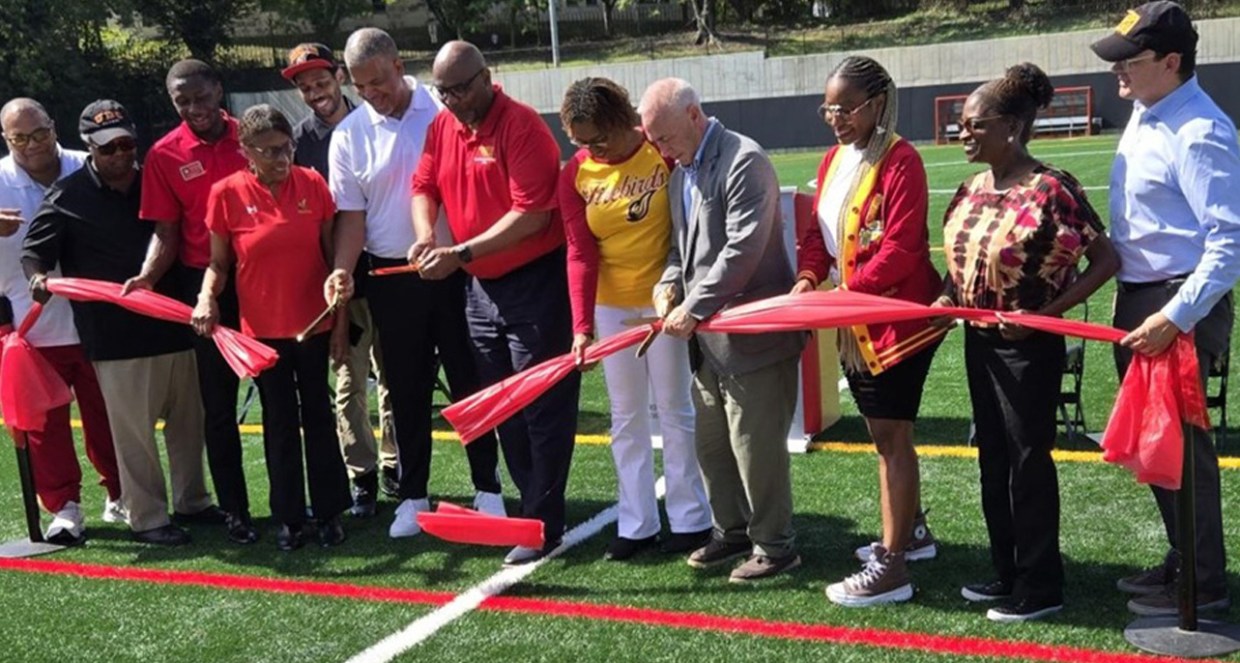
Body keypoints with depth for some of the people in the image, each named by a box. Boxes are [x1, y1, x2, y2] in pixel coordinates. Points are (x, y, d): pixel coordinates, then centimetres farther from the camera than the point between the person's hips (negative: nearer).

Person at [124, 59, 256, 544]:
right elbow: (166, 232, -1)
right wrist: (147, 277, -18)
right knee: (219, 401, 6)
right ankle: (233, 508, 18)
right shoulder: (165, 154, -3)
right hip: (207, 286, -1)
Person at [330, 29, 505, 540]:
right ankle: (412, 495, 21)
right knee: (407, 390, 10)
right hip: (391, 279, 2)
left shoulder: (444, 110, -5)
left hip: (453, 270, -2)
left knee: (470, 381, 6)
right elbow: (352, 215, 1)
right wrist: (341, 272, -14)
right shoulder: (348, 135, 1)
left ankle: (487, 488, 19)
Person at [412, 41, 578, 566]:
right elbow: (424, 186, 12)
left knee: (541, 407, -1)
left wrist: (461, 253, -24)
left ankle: (543, 524, 8)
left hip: (535, 282, -8)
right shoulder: (441, 127, 7)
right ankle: (530, 503, 27)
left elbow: (532, 215, -22)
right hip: (480, 286, 8)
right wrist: (426, 234, -10)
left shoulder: (522, 126, -16)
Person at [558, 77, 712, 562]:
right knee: (626, 416, 9)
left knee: (673, 410, 5)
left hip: (664, 301, -3)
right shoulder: (575, 175, -3)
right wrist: (582, 326, -15)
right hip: (611, 307, 4)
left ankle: (690, 519, 16)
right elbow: (580, 254, -7)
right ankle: (636, 523, 17)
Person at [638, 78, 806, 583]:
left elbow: (743, 250, -23)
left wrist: (693, 309, -20)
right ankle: (732, 531, 34)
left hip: (752, 333, -9)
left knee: (756, 446, 0)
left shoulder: (744, 161, -16)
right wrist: (669, 283, -2)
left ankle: (774, 546, 16)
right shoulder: (680, 173, 13)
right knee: (711, 444, 17)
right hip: (707, 337, 9)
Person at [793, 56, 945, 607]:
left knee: (890, 436, -4)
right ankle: (912, 532, 36)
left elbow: (899, 250, -22)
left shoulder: (899, 160, -16)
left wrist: (843, 293, -24)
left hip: (899, 319, -8)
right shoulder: (835, 158, 10)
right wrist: (807, 278, -8)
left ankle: (891, 567, 3)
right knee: (885, 432, 19)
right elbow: (819, 229, 10)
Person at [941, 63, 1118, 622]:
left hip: (1028, 346, -8)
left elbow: (1105, 260, -17)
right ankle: (1007, 572, 30)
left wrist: (1045, 314, -20)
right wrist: (946, 298, -1)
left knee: (1028, 458, 3)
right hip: (980, 340, 8)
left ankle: (1040, 587, 17)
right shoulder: (974, 189, 4)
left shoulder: (1051, 190, -19)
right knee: (992, 455, 15)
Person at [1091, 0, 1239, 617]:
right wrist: (1128, 303, 16)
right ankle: (1182, 558, 34)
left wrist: (1175, 317, -27)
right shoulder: (1144, 115, 9)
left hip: (1181, 308, -10)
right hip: (1136, 300, 10)